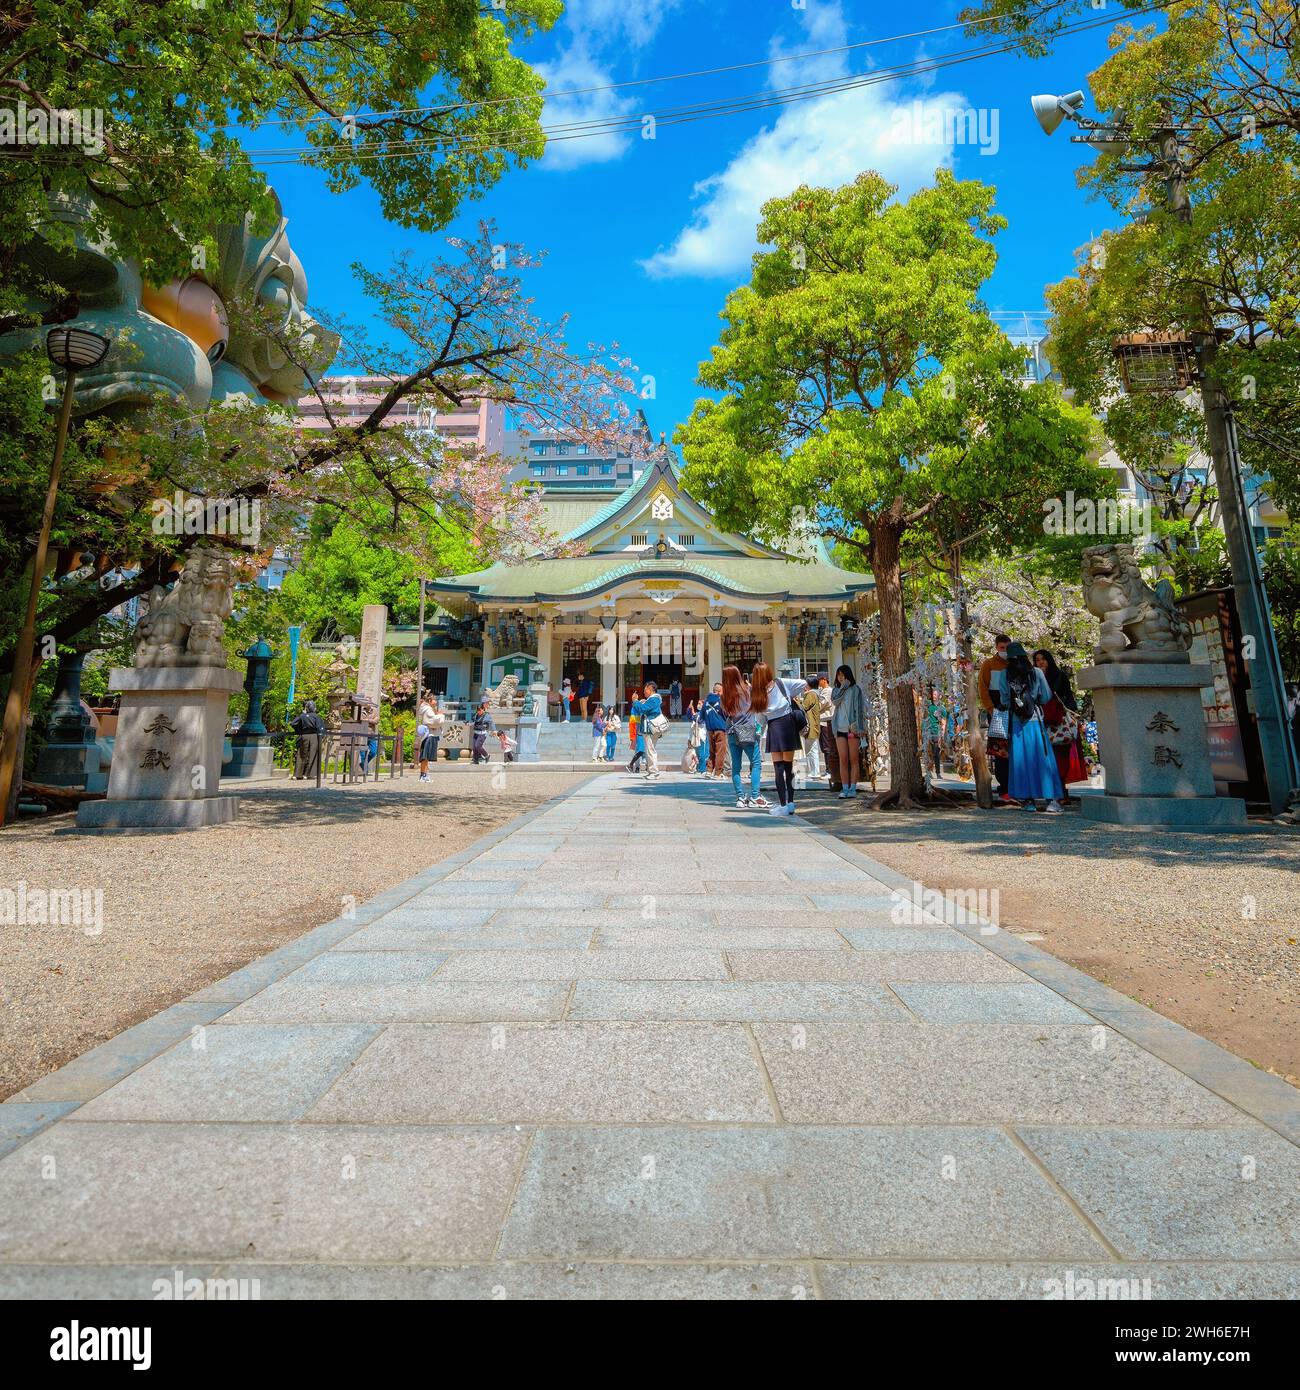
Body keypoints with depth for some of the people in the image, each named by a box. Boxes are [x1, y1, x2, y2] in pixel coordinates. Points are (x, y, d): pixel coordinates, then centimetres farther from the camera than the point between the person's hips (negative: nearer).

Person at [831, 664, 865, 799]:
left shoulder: (856, 689, 1)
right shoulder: (836, 690, 14)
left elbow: (862, 708, -2)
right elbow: (835, 701, -6)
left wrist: (859, 726, -9)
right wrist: (843, 687, -7)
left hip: (852, 728, -3)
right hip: (840, 728, 3)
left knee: (853, 760, 0)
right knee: (843, 759, 1)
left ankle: (853, 788, 4)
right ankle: (845, 788, 3)